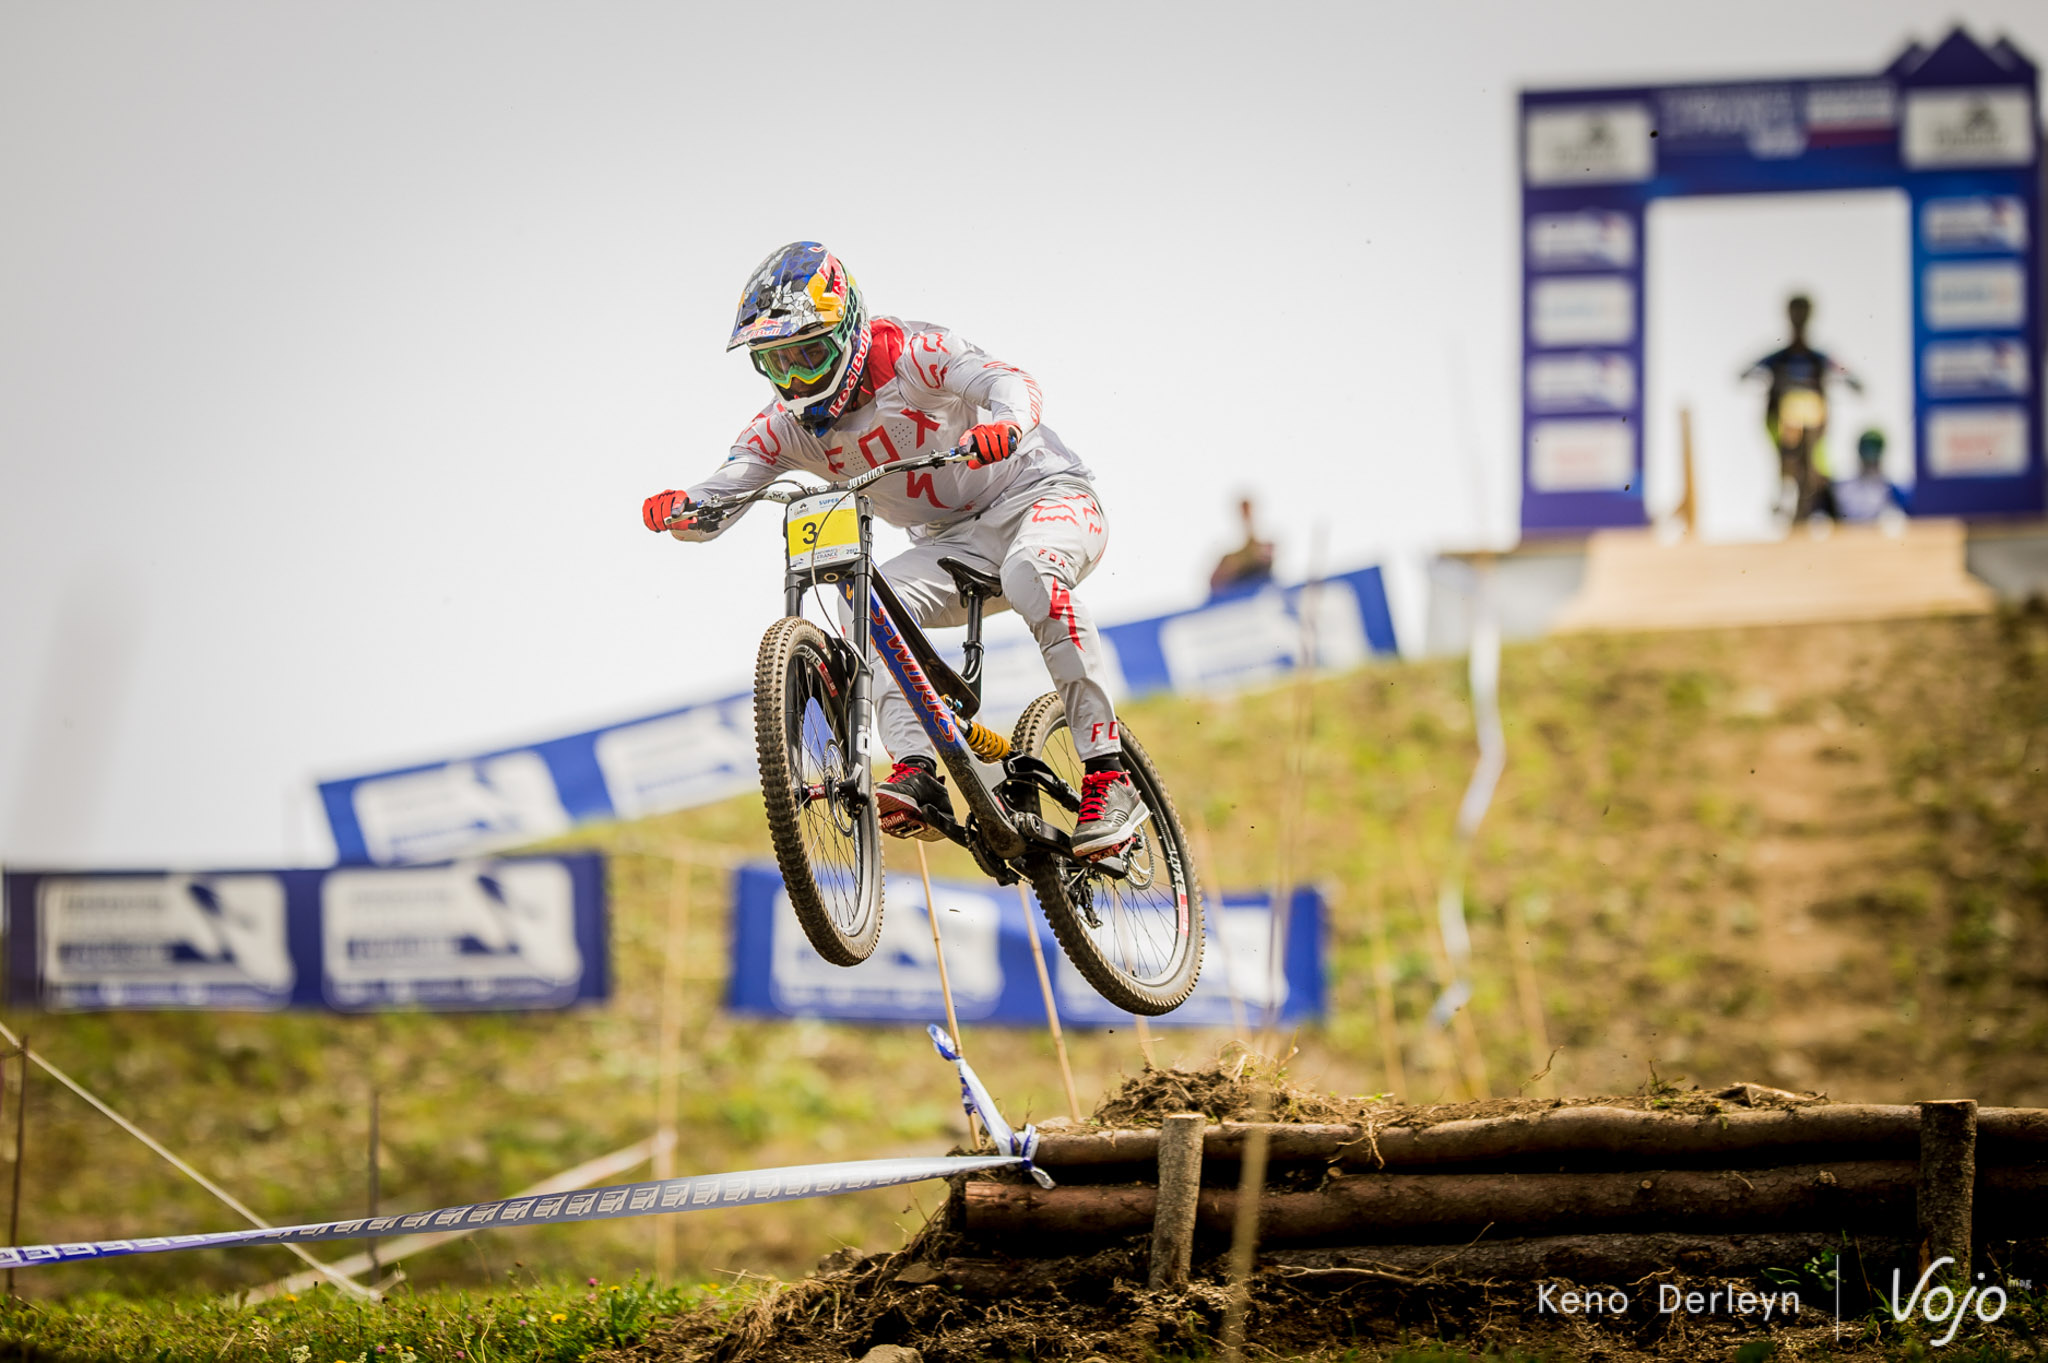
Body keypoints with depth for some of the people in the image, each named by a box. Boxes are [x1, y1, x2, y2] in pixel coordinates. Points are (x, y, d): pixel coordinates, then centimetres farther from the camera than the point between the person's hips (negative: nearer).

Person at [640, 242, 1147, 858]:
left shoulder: (908, 354, -20)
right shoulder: (787, 426, -4)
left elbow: (1007, 381, -35)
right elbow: (723, 490, -13)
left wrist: (1006, 423, -58)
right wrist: (680, 508, -37)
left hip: (1045, 495, -6)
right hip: (953, 542, 6)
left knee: (1030, 574, -38)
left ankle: (1109, 775, -38)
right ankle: (917, 774, -32)